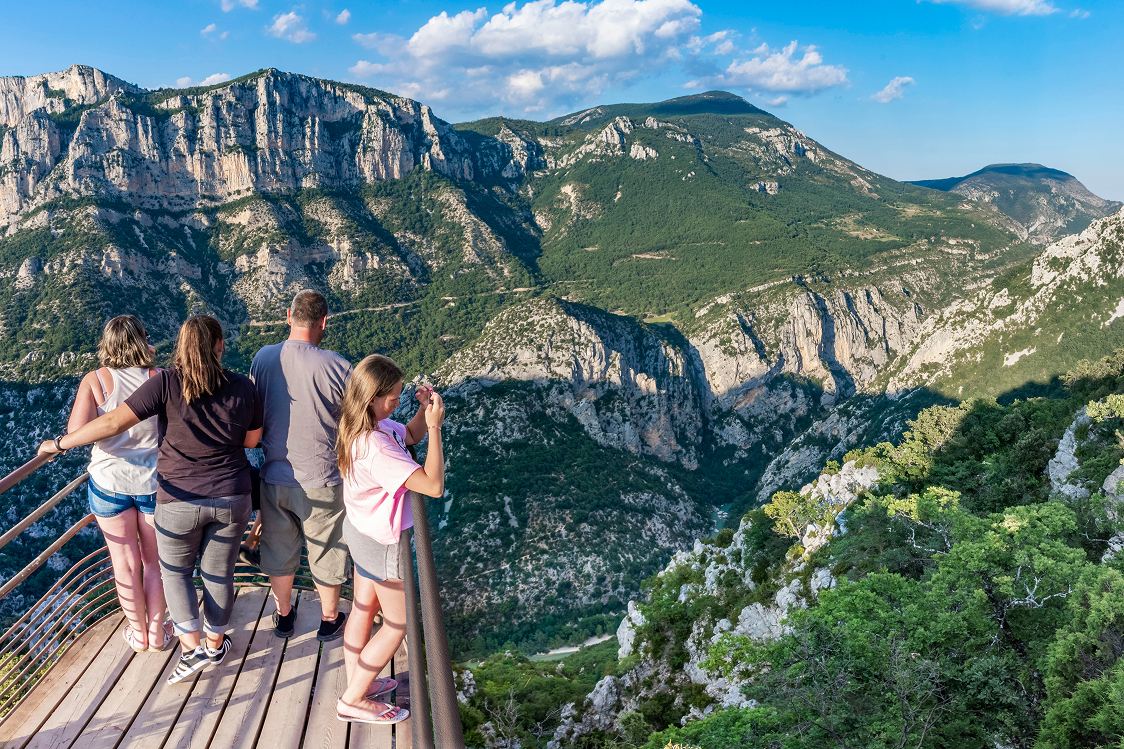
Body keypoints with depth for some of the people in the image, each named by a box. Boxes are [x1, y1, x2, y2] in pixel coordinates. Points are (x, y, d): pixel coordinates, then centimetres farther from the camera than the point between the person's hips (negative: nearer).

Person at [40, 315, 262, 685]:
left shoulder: (166, 382, -15)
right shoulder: (243, 387, -8)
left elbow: (114, 422, -15)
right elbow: (252, 440, 4)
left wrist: (61, 443, -4)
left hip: (180, 500, -2)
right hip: (232, 499, 2)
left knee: (175, 570, 21)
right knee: (218, 572, 19)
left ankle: (192, 647, 15)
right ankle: (216, 644, 35)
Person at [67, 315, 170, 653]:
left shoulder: (95, 381, -12)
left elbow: (76, 432, -19)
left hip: (110, 482, 0)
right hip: (156, 482, 0)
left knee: (126, 562, 17)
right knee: (155, 561, 19)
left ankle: (138, 633, 32)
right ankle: (157, 632, 30)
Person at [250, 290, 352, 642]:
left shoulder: (262, 358, -7)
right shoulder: (336, 366, -21)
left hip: (274, 477, 4)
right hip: (320, 481, -4)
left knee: (279, 550, 22)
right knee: (327, 553, 17)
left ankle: (283, 615, 42)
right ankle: (329, 620, 36)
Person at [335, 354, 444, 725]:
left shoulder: (372, 426, -5)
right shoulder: (376, 447, -35)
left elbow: (410, 435, 13)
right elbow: (434, 486, -38)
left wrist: (424, 409, -7)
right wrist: (435, 426, -33)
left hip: (360, 529, 9)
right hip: (383, 543, -9)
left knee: (363, 610, 22)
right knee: (399, 623, 10)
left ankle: (357, 684, 39)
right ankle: (352, 701, 21)